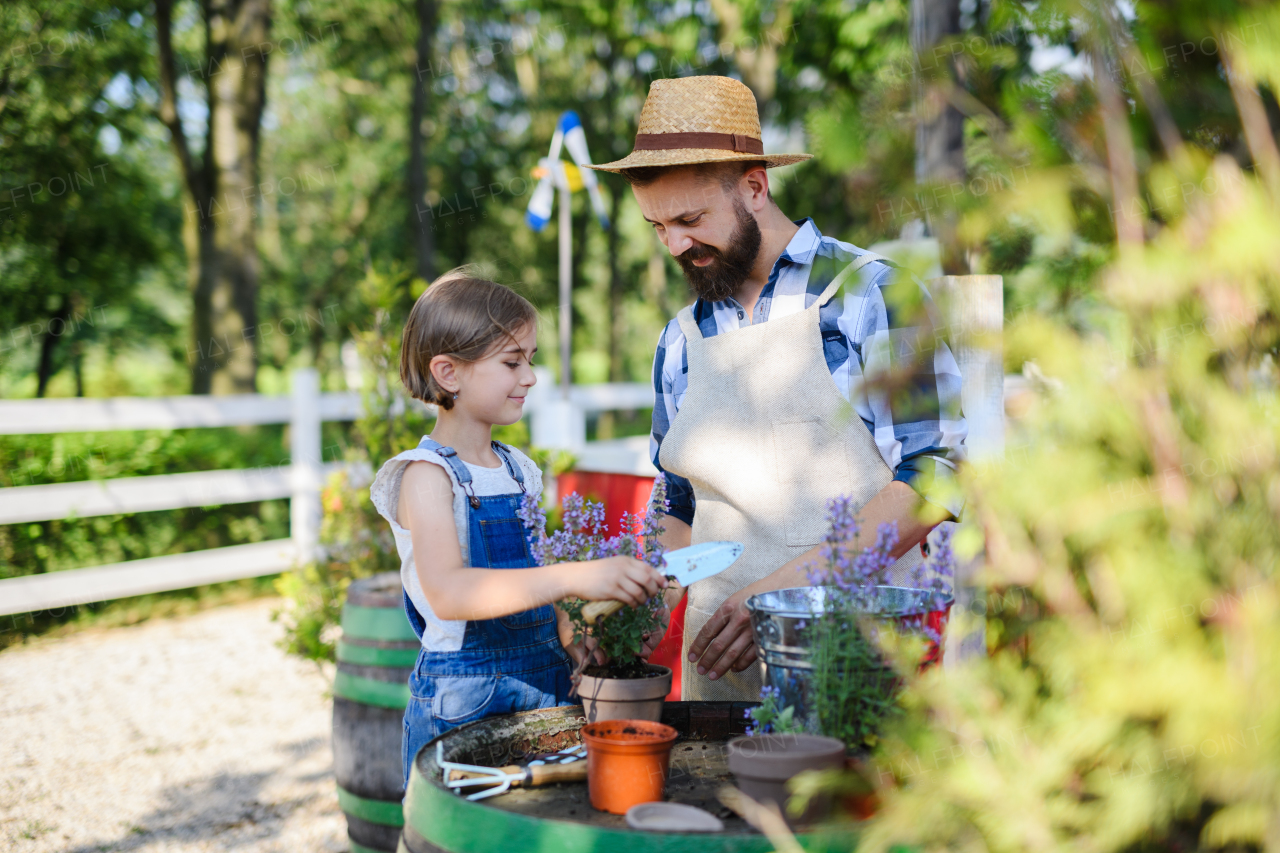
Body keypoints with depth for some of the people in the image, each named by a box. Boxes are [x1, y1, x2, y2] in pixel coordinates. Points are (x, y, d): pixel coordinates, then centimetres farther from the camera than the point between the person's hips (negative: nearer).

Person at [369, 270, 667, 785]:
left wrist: (572, 639, 3)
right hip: (462, 701, -7)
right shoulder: (426, 476, -12)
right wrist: (572, 578, -37)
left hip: (541, 686, 7)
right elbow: (447, 592, -29)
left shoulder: (519, 471, 11)